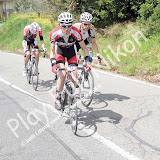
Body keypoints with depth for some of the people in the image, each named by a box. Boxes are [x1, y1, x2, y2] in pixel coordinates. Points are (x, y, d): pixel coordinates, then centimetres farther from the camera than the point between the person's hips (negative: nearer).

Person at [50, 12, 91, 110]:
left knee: (74, 78, -11)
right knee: (63, 74, -23)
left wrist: (88, 61, -31)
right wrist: (53, 64, -35)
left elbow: (84, 48, -20)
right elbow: (52, 51, -21)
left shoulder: (76, 33, -32)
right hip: (59, 50, -1)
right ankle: (58, 98, -8)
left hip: (71, 51, 1)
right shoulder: (54, 33, -31)